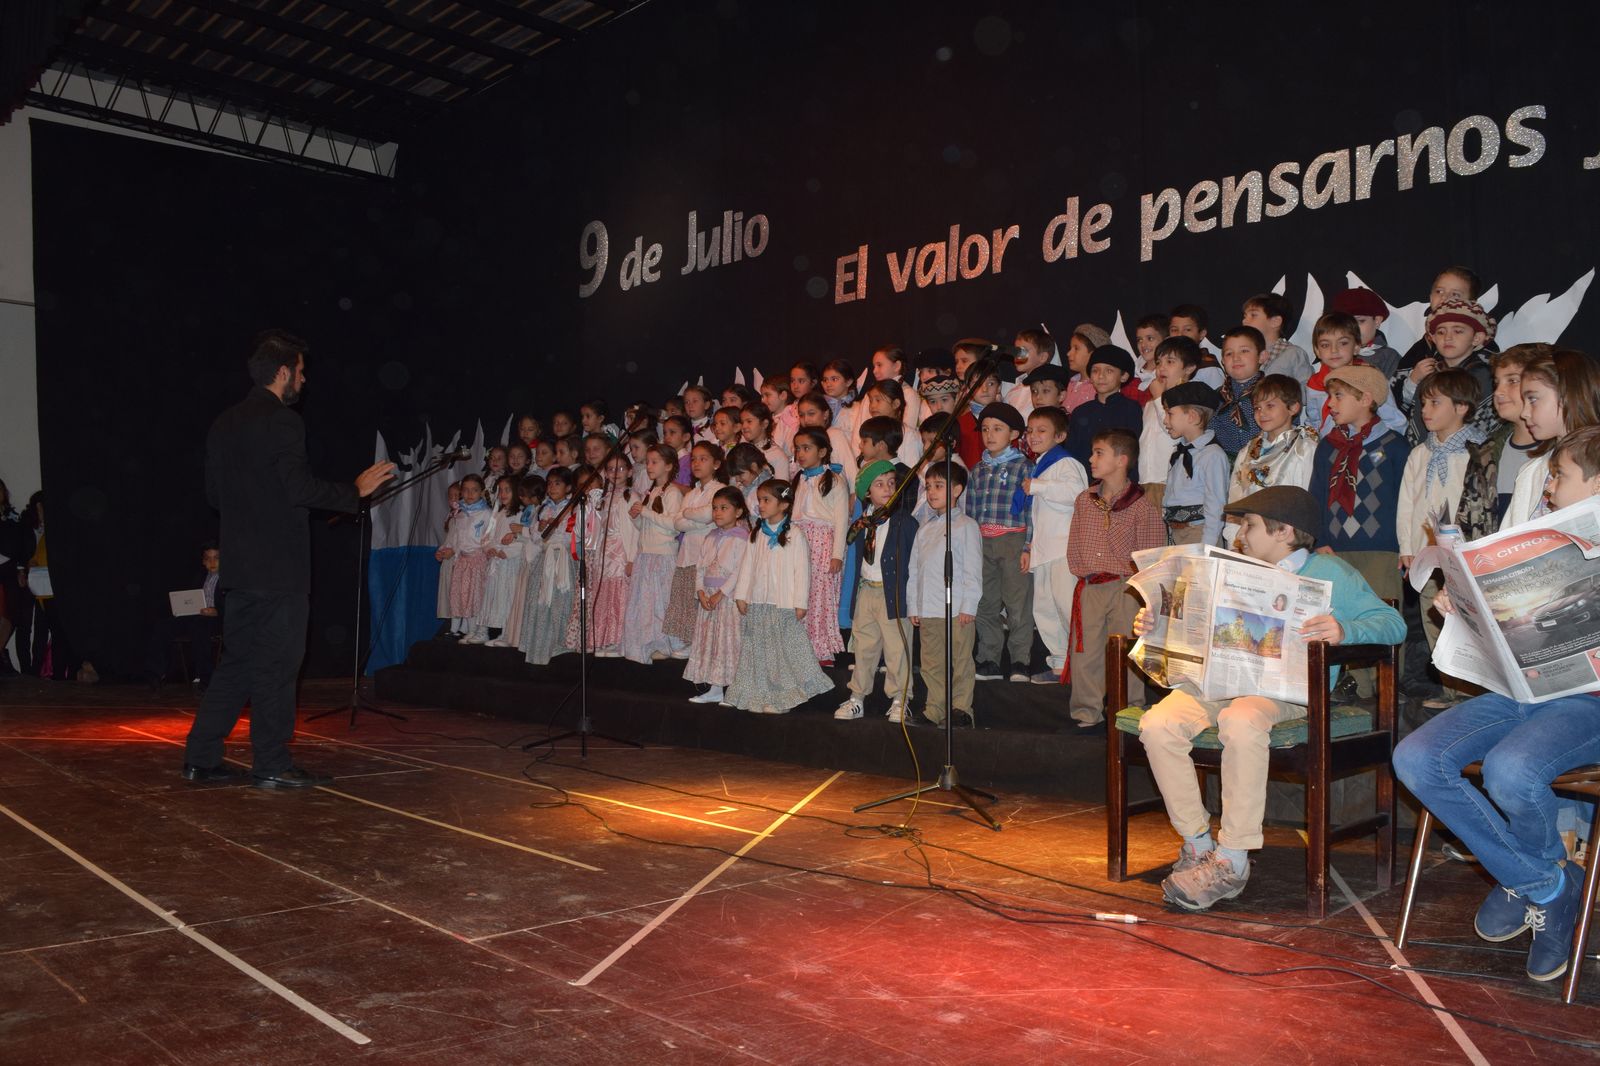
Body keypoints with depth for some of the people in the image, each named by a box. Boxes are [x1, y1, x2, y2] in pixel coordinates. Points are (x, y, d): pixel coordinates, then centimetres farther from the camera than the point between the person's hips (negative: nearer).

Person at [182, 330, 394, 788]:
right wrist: (356, 490, -11)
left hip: (241, 562, 8)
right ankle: (272, 765, 6)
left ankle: (201, 757, 17)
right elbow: (301, 488, -21)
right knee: (276, 665, -1)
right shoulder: (282, 421, -13)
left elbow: (213, 492, 16)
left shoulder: (224, 423, 13)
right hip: (280, 565, -8)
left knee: (238, 661, 15)